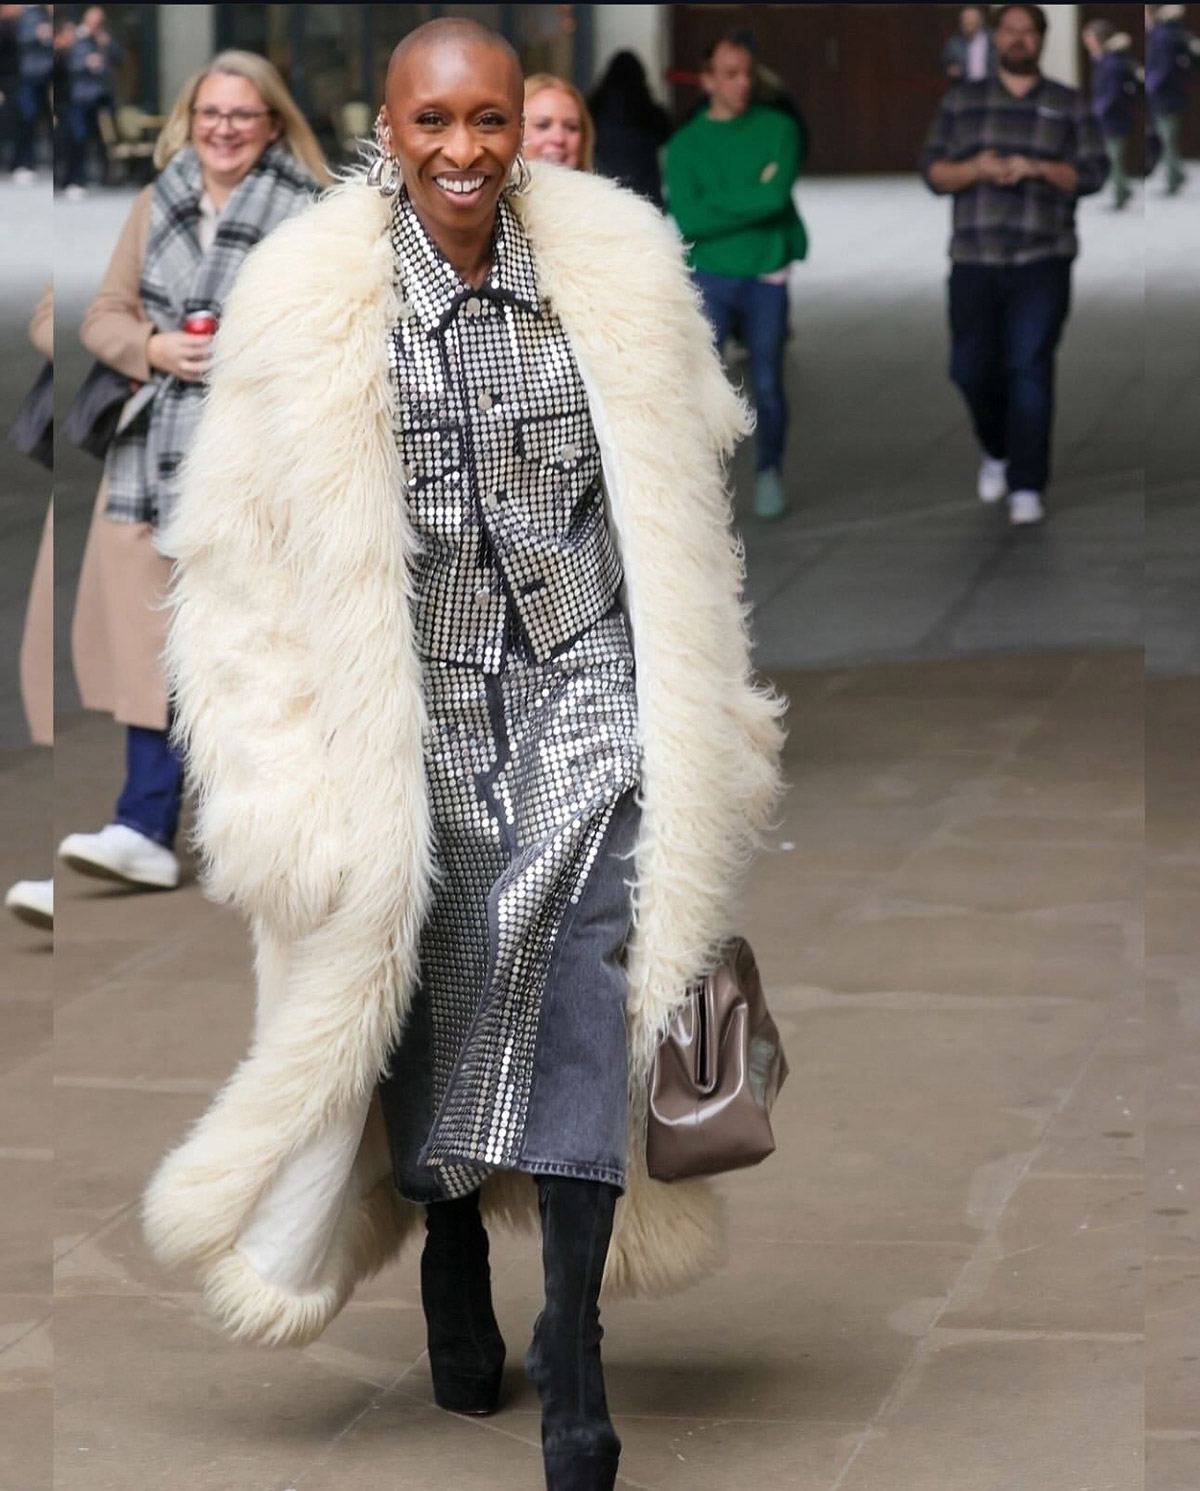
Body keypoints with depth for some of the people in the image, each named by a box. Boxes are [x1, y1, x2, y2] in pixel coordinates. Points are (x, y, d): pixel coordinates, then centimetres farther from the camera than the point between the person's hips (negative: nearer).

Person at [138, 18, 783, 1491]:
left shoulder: (616, 276, -2)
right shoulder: (310, 304, -8)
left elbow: (683, 498, 12)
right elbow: (241, 552, -1)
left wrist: (701, 721, 16)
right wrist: (287, 783, -3)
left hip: (582, 704, 0)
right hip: (417, 720, 0)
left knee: (584, 1013, -11)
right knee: (431, 1011, 11)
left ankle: (572, 1365, -6)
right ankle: (453, 1280, 35)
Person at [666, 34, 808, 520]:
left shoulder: (778, 129, 2)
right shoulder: (685, 143, 2)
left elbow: (776, 197, -14)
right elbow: (685, 220, -10)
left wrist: (715, 207, -10)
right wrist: (752, 199, -10)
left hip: (766, 278, 1)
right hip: (709, 278, -1)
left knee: (768, 386, 8)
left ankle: (769, 472, 31)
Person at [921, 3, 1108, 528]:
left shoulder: (1070, 105, 9)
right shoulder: (961, 101, 12)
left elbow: (1094, 172, 3)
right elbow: (932, 170, 7)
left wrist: (1039, 169, -12)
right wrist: (975, 169, -13)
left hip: (1042, 261, -2)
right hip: (974, 259, 2)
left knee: (1029, 369, -10)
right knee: (971, 368, 4)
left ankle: (1027, 488, -8)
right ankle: (996, 451, 32)